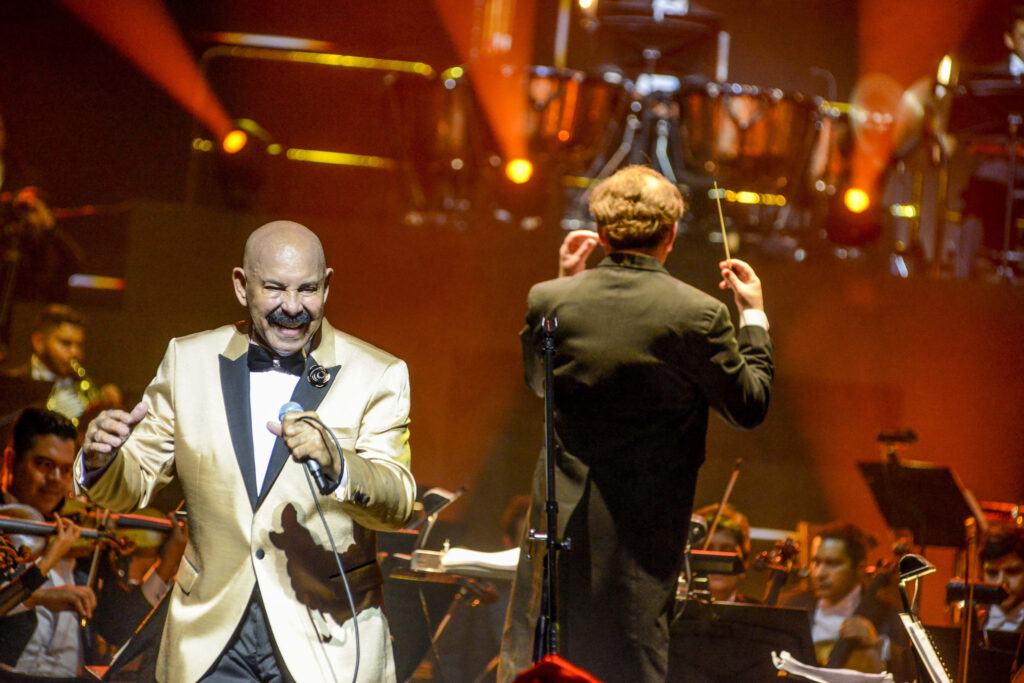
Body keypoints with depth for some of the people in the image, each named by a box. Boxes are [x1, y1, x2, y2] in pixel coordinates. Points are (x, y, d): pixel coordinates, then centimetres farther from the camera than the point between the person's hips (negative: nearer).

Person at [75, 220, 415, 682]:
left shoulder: (377, 376, -3)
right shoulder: (189, 361, 6)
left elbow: (397, 502, -16)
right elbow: (134, 482, 10)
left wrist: (333, 462, -37)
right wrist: (101, 458, -14)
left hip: (325, 644, -2)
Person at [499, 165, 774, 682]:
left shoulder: (549, 300, -6)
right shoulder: (699, 314, -14)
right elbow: (749, 406, -2)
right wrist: (753, 316, 9)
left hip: (561, 518, 2)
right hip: (646, 521, -2)